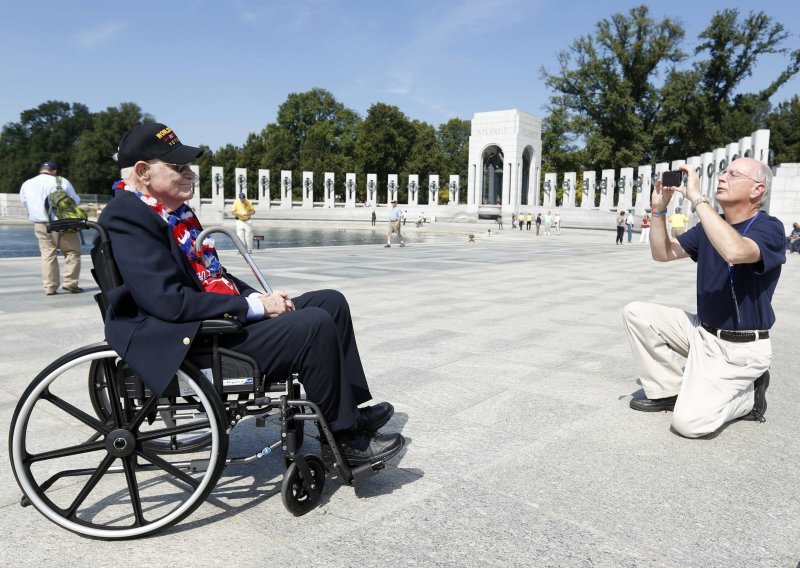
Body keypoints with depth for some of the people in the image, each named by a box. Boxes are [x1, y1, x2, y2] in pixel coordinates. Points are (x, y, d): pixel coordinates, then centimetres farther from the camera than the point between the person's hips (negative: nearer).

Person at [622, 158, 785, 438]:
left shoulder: (768, 228, -17)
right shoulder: (710, 225, 7)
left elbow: (735, 252, -40)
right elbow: (662, 253, 4)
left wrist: (696, 197, -35)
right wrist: (659, 208, -9)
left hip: (739, 348, -7)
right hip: (702, 330, 7)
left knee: (689, 422, -19)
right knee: (636, 313, -6)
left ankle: (748, 394, 12)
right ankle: (668, 389, 7)